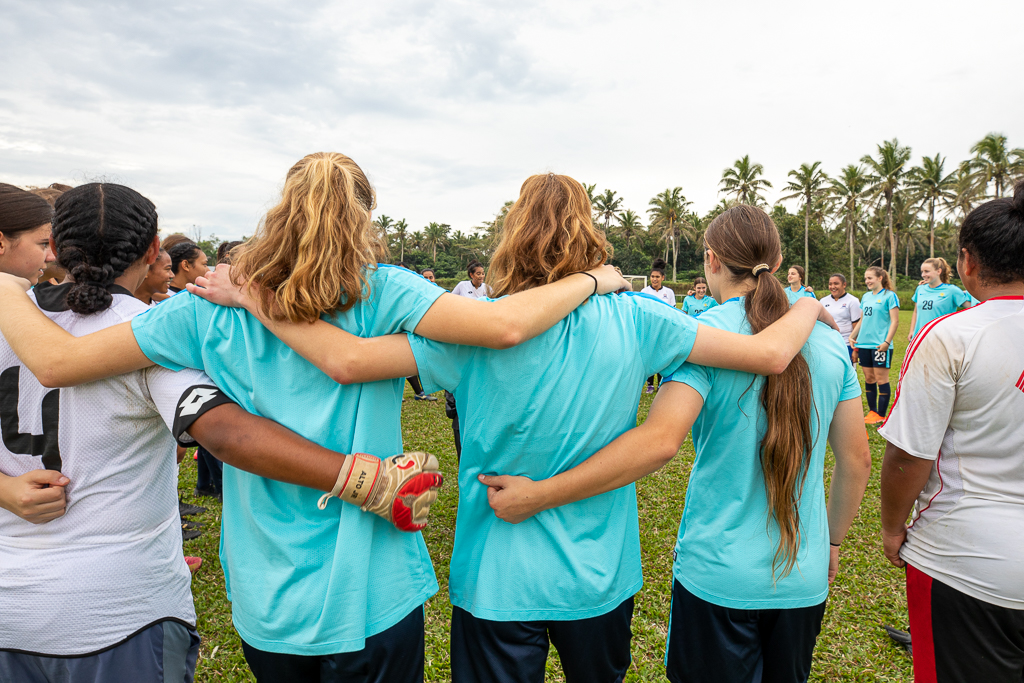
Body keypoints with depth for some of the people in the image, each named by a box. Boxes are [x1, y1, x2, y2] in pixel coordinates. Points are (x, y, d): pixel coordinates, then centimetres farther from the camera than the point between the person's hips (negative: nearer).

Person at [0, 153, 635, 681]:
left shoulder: (212, 310, -8)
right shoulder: (383, 293, -15)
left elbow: (58, 360, -4)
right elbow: (503, 324, -26)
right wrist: (592, 279, -10)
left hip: (264, 605, 3)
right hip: (373, 598, -2)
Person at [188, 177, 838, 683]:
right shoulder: (632, 318, -13)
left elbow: (347, 359, -26)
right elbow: (769, 353, -9)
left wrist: (248, 294, -11)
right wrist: (808, 307, 13)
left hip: (499, 583, -2)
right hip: (601, 578, 3)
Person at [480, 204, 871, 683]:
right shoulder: (830, 343, -1)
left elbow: (659, 441, -30)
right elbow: (856, 462, 5)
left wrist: (536, 496, -28)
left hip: (719, 575, -5)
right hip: (805, 579, 5)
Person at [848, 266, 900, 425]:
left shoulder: (889, 295, -5)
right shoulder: (866, 296, 15)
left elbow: (895, 321, -9)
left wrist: (887, 342, -17)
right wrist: (852, 336, 10)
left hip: (880, 345, -6)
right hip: (864, 344, 6)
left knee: (881, 379, -1)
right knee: (868, 379, 11)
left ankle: (881, 415, 6)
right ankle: (872, 411, 21)